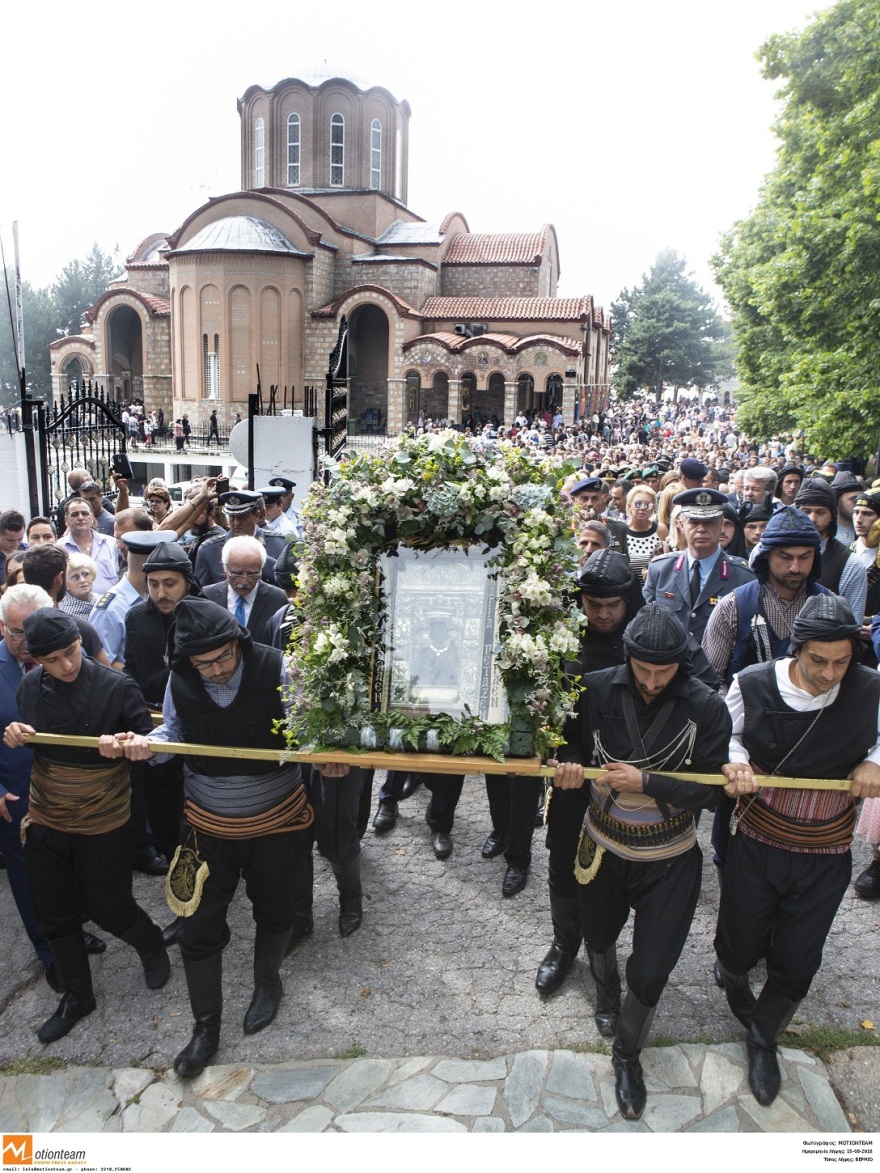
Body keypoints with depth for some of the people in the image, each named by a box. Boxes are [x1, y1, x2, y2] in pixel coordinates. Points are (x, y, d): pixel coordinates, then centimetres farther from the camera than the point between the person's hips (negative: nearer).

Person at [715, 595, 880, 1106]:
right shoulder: (753, 685, -15)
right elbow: (726, 735, 2)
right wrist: (736, 763, -18)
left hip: (826, 859, 1)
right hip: (757, 848, 0)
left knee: (796, 966, 13)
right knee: (739, 944, 16)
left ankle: (763, 1038, 43)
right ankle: (735, 982, 55)